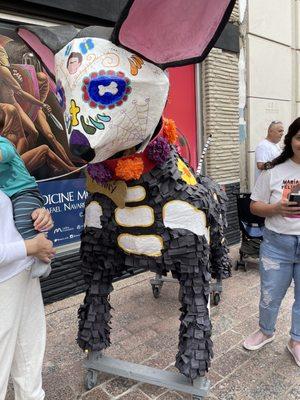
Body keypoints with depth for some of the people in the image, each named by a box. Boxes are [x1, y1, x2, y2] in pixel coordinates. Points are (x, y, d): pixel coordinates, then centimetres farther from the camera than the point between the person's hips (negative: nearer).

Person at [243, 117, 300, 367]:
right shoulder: (274, 171, -4)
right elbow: (255, 206, 0)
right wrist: (277, 209, -19)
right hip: (277, 243, -1)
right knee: (270, 296, 13)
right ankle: (266, 331, 41)